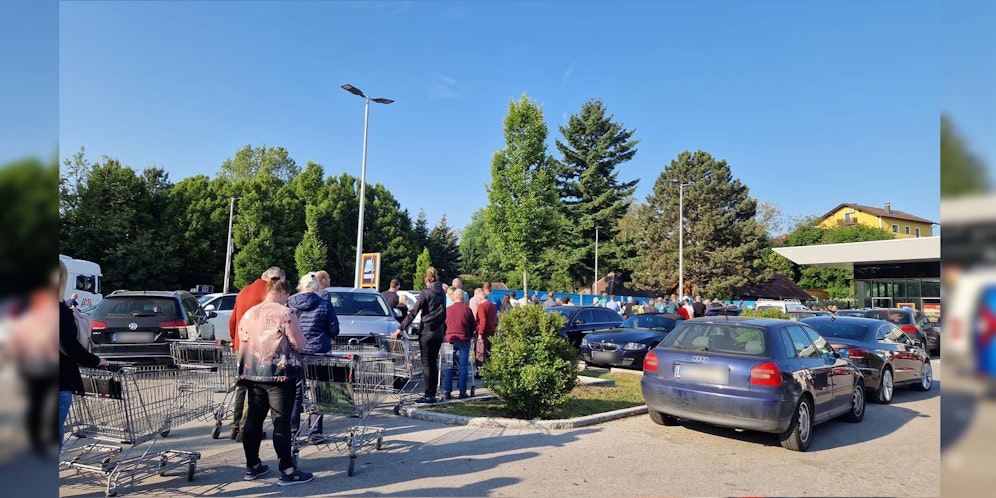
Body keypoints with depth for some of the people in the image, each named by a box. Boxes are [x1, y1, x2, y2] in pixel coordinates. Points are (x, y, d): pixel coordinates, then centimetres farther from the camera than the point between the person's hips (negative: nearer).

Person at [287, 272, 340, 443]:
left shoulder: (289, 304, 1)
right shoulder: (325, 305, -6)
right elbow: (334, 329, -2)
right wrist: (329, 339, 18)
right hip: (317, 352, -2)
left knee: (294, 393, 11)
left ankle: (291, 432, 15)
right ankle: (315, 433, 8)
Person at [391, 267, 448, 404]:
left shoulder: (426, 292, -9)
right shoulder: (442, 293, 9)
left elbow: (413, 313, -13)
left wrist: (400, 329, -11)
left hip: (427, 332, -6)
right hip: (439, 333, 6)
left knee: (427, 363, -2)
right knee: (433, 362, 12)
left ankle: (429, 395, -2)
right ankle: (432, 394, 14)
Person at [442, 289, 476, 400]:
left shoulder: (447, 310, 1)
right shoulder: (467, 309, -4)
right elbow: (474, 326, 2)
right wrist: (470, 335, 19)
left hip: (450, 340, 2)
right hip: (464, 341, -2)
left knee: (448, 367, 8)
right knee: (463, 367, 5)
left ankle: (447, 392, 5)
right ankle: (462, 392, 6)